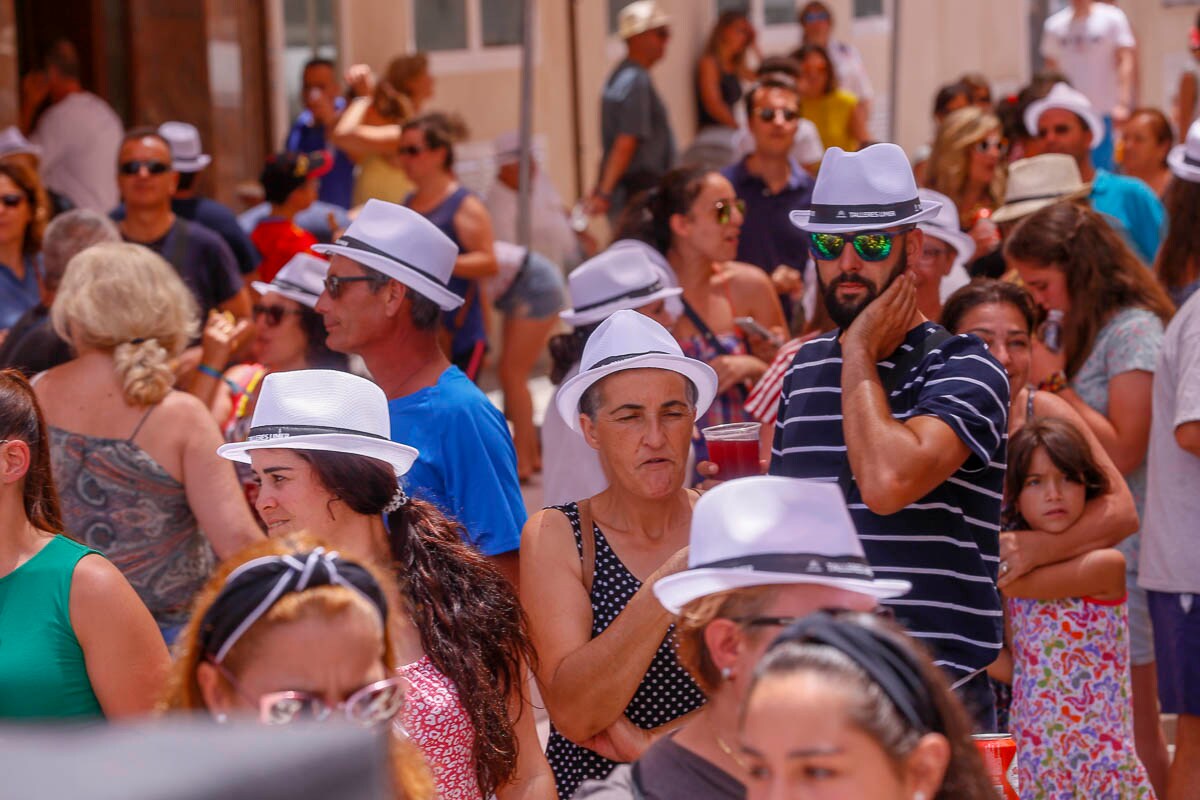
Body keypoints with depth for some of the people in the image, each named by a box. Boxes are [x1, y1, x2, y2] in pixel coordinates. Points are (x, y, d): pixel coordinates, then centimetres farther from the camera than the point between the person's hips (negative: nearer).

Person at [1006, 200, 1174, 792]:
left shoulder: (1133, 329, -9)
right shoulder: (1086, 333, 18)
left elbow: (1123, 452, -14)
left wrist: (1055, 382, -11)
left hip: (1122, 549, -8)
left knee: (1131, 722, -6)